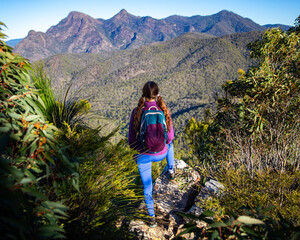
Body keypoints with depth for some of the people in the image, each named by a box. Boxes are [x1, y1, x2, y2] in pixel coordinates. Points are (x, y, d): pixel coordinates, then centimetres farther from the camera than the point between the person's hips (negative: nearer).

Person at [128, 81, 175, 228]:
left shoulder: (137, 112, -17)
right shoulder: (164, 111, -15)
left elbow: (132, 137, -10)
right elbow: (170, 136, -6)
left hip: (144, 156, -1)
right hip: (161, 154, 1)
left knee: (147, 188, 21)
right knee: (170, 143, 39)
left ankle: (152, 218, 31)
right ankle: (171, 170, 51)